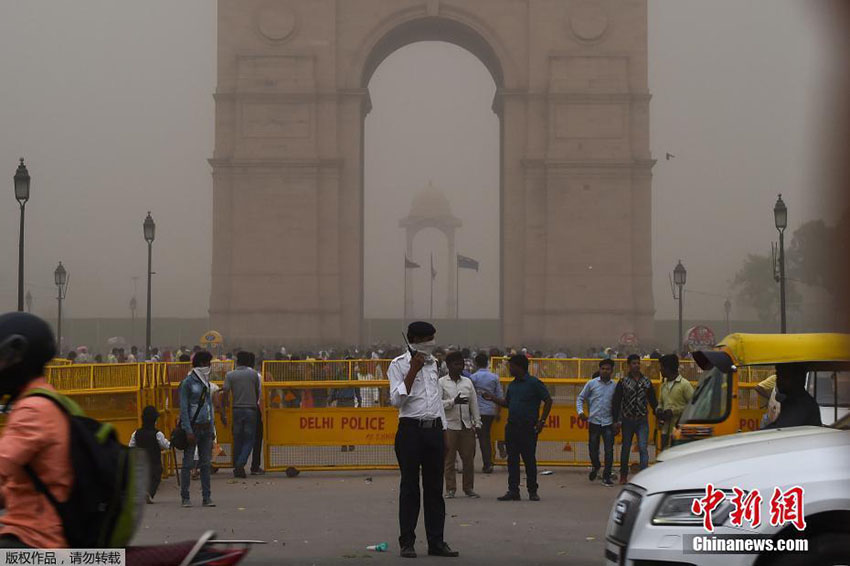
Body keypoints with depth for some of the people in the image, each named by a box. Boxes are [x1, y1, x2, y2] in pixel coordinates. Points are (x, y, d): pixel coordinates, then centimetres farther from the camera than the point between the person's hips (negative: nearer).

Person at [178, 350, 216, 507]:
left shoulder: (206, 383, 15)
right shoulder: (187, 383, -5)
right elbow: (183, 409, -10)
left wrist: (212, 429, 14)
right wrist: (188, 431, -16)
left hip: (206, 428, 6)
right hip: (193, 427, -6)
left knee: (205, 463, 5)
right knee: (188, 463, -2)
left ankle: (207, 497, 7)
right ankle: (185, 497, 2)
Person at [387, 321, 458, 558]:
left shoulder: (433, 363, 15)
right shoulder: (399, 365, -4)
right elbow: (396, 400, -13)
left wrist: (443, 430, 18)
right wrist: (413, 371, -15)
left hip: (434, 430, 6)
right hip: (411, 430, -5)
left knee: (435, 488, 6)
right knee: (410, 487, -2)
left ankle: (436, 542, 10)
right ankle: (407, 543, 4)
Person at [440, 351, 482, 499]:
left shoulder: (467, 382, 13)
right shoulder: (441, 383, 0)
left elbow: (474, 404, 13)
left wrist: (477, 423, 8)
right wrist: (453, 401, -18)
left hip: (467, 425, 4)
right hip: (449, 425, -4)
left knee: (469, 458, 4)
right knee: (449, 459, 0)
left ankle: (469, 488, 14)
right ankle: (450, 489, 6)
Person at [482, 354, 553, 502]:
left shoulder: (534, 383, -7)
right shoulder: (512, 385, 13)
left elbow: (548, 401, -6)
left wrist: (542, 421, -8)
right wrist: (492, 398, 10)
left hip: (528, 428, -6)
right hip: (512, 427, 6)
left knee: (529, 459, 0)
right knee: (512, 459, 5)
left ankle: (532, 491, 9)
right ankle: (513, 491, 8)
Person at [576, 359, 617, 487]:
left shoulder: (615, 386, 4)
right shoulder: (591, 384, 1)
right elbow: (580, 398, 7)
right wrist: (580, 411, -8)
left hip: (608, 422, 0)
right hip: (594, 421, 0)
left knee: (609, 450, -4)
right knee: (593, 448, 6)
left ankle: (606, 477, 3)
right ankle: (595, 467, 36)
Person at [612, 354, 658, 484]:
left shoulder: (646, 382, 6)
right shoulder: (623, 382, 0)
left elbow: (653, 400, 12)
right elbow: (616, 402, 0)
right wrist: (616, 421, -6)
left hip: (643, 421, 0)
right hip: (627, 420, 0)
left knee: (643, 448, -11)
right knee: (626, 448, 10)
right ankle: (623, 476, 24)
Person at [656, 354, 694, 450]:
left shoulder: (684, 384, -6)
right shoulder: (664, 385, 18)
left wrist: (673, 411, -15)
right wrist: (659, 410, 5)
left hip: (679, 430, -8)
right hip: (666, 430, 8)